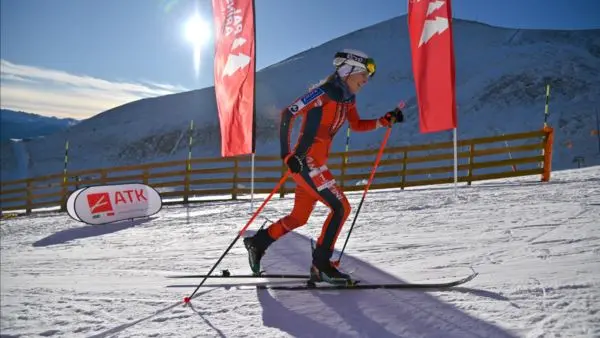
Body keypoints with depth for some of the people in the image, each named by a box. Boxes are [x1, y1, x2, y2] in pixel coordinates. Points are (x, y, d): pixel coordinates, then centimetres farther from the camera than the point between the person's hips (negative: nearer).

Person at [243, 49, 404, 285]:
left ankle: (257, 242, 30)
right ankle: (320, 265, -3)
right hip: (305, 161, -9)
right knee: (341, 207, -11)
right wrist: (286, 153, -22)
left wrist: (385, 121, 11)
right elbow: (288, 115, -19)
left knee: (299, 217, 16)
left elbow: (356, 125, 24)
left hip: (317, 163, 9)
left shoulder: (347, 98, 11)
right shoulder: (324, 92, -16)